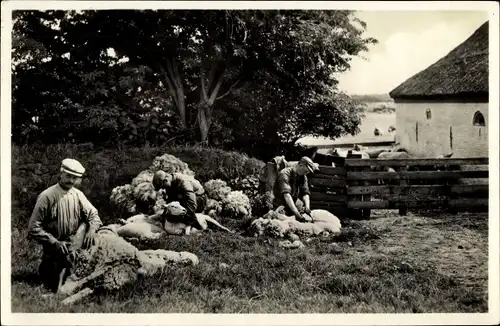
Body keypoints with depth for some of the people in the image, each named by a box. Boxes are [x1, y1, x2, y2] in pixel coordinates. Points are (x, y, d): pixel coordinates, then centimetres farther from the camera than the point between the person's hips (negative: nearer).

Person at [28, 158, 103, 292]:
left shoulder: (78, 195, 1)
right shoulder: (47, 196, -13)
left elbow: (93, 214, 7)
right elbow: (33, 227, -13)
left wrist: (92, 229, -14)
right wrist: (55, 243, -20)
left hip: (74, 249, 4)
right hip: (54, 251, -4)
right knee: (57, 289, 1)